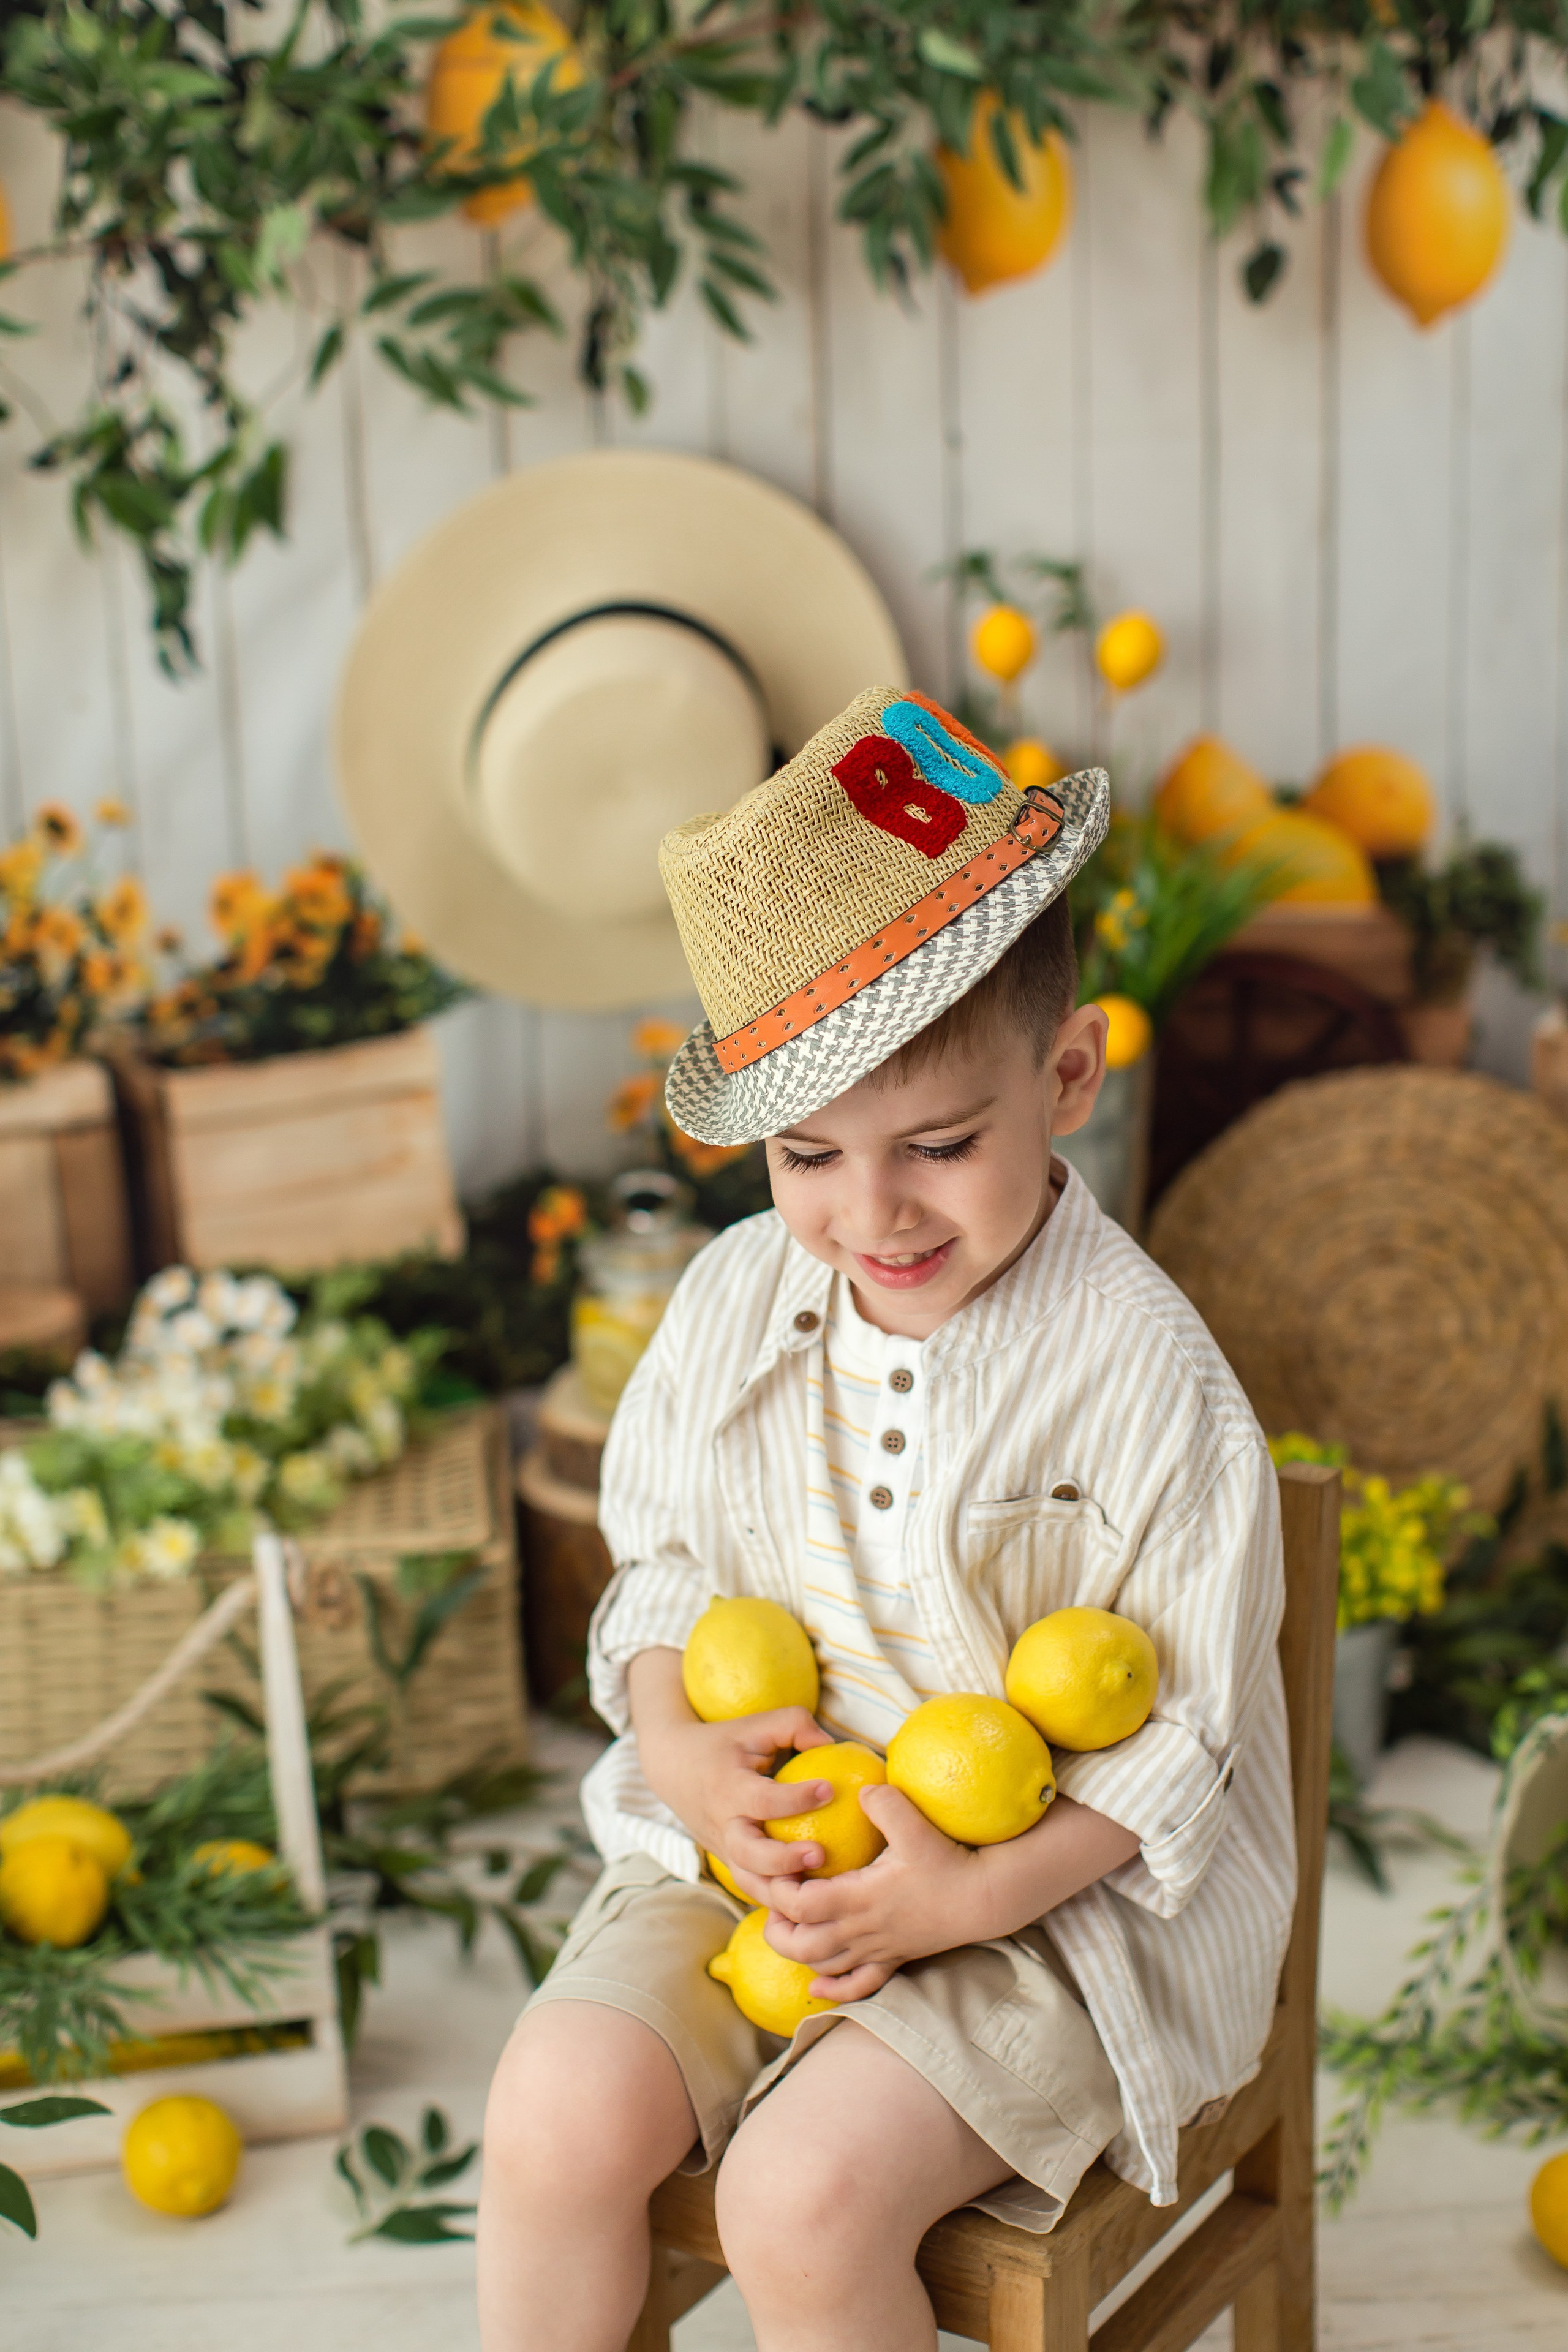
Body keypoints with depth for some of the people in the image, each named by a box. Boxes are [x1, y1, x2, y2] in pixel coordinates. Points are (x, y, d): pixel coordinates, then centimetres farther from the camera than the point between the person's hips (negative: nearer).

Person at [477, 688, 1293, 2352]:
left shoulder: (1140, 1372, -17)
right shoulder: (734, 1303, -1)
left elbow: (1180, 1730, -12)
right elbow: (661, 1562, 11)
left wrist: (973, 1897, -22)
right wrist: (678, 1749, -9)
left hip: (1048, 1893, -4)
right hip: (752, 1838, 5)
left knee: (806, 2190, -23)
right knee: (560, 2105, -16)